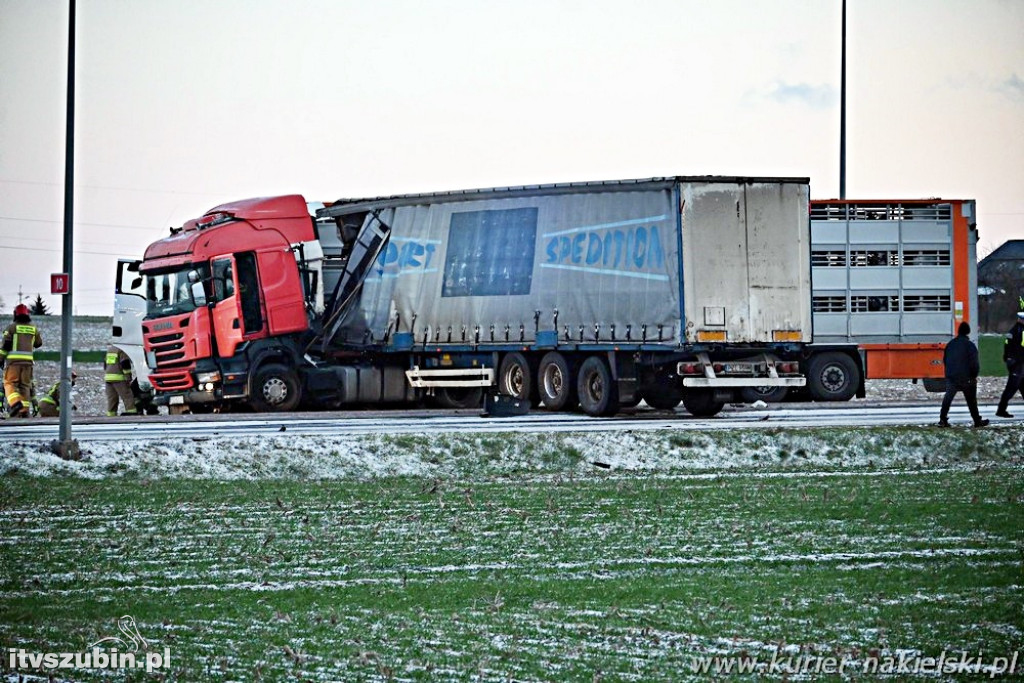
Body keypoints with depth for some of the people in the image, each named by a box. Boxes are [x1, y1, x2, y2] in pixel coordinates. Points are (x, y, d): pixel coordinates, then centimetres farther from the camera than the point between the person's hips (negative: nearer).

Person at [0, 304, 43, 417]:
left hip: (13, 360, -3)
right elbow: (38, 343, 21)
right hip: (28, 361, 3)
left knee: (9, 383, -1)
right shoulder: (33, 328, 9)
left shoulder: (12, 327, -2)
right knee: (25, 385, 9)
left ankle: (15, 403, -26)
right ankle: (24, 410, 2)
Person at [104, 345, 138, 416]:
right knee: (127, 397, -10)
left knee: (111, 399, 8)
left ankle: (110, 415, 4)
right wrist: (128, 379, -13)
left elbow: (105, 364, 25)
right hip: (119, 378, -8)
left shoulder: (109, 349, 19)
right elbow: (125, 365, -13)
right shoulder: (122, 351, -7)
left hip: (108, 378, 8)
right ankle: (132, 413, -18)